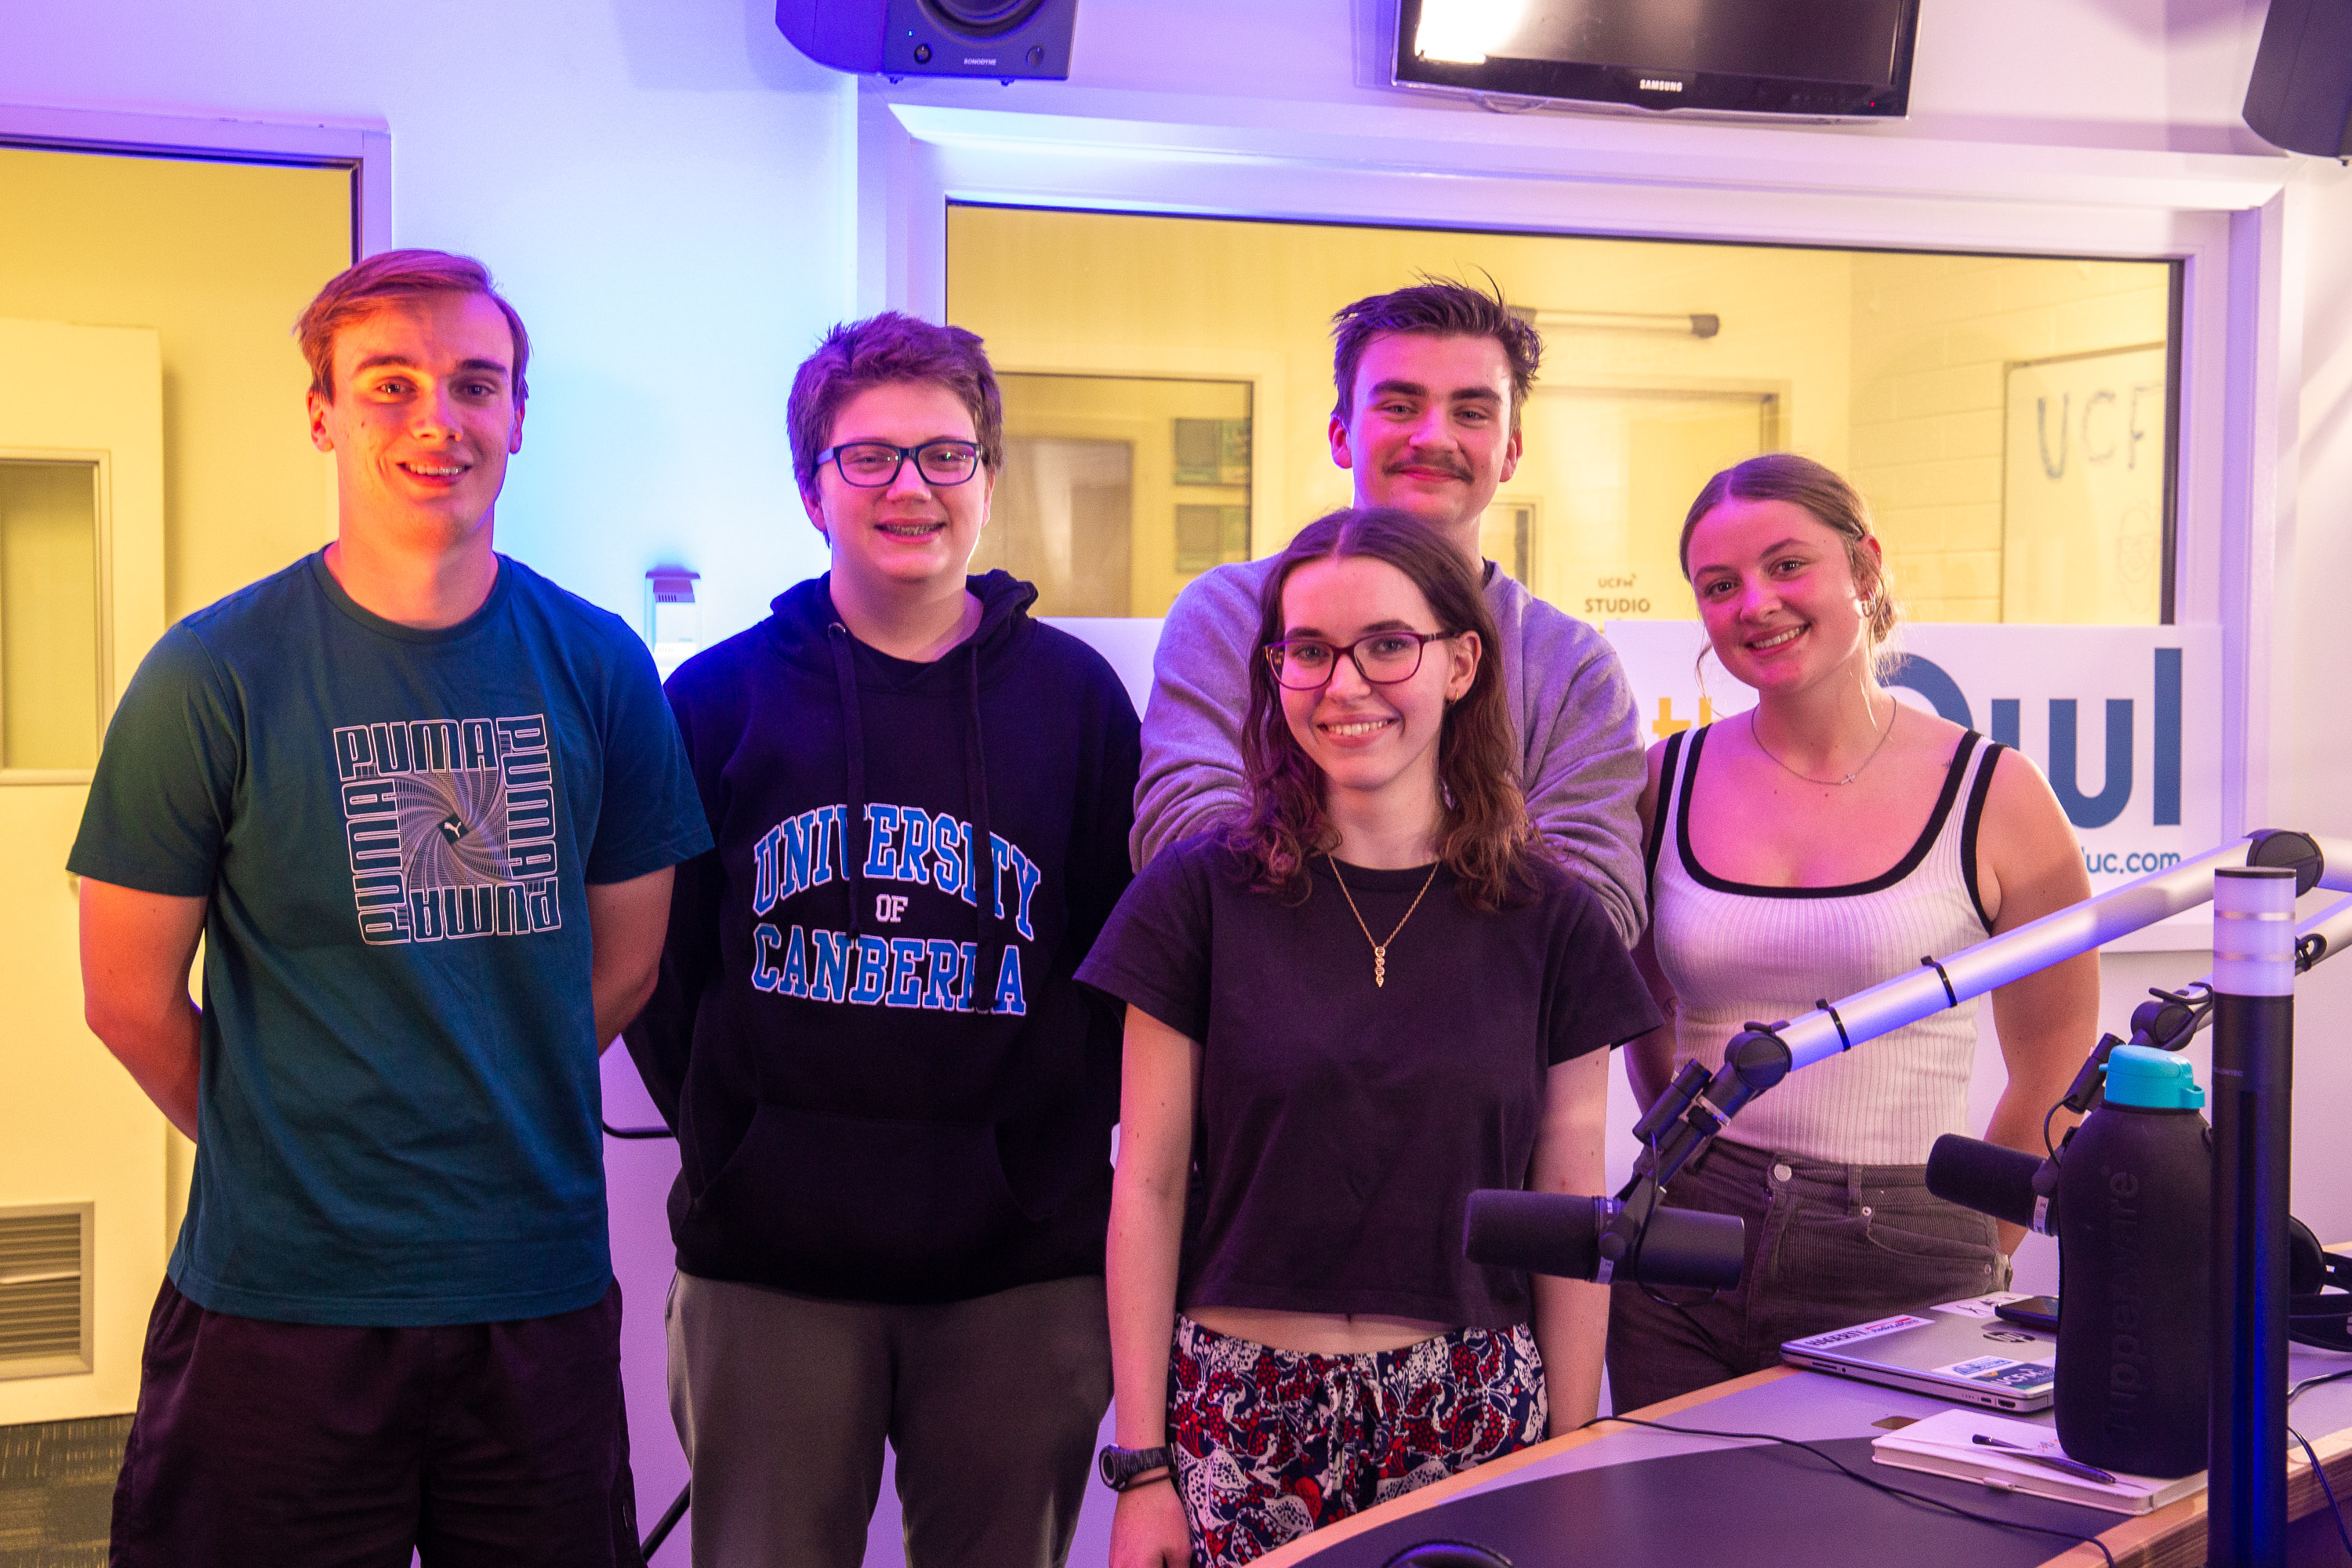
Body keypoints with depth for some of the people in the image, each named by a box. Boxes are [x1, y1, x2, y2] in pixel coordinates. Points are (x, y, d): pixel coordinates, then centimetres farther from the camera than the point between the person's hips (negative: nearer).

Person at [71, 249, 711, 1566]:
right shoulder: (214, 675, -6)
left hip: (543, 1298, 3)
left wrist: (488, 1140, 8)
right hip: (279, 1303, -2)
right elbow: (131, 1000, -1)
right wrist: (285, 1159, 7)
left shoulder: (598, 665, 2)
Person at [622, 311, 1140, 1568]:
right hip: (773, 1264, -1)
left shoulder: (1075, 697, 5)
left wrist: (1057, 1134, 1)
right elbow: (653, 958, 7)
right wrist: (729, 1138, 1)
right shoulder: (721, 696, 3)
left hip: (1021, 1263, 1)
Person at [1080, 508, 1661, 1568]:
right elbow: (1149, 1189, -1)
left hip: (1473, 1423, 1)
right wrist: (1142, 1465, -3)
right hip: (1242, 1421, -1)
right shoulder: (1201, 894, -2)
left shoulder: (1551, 922, 2)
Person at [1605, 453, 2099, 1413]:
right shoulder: (1666, 784, 3)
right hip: (1684, 1261, 3)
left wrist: (1959, 1259, 2)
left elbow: (2055, 1082, 3)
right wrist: (1702, 1167, 12)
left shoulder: (1992, 797, -4)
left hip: (1896, 1271, -2)